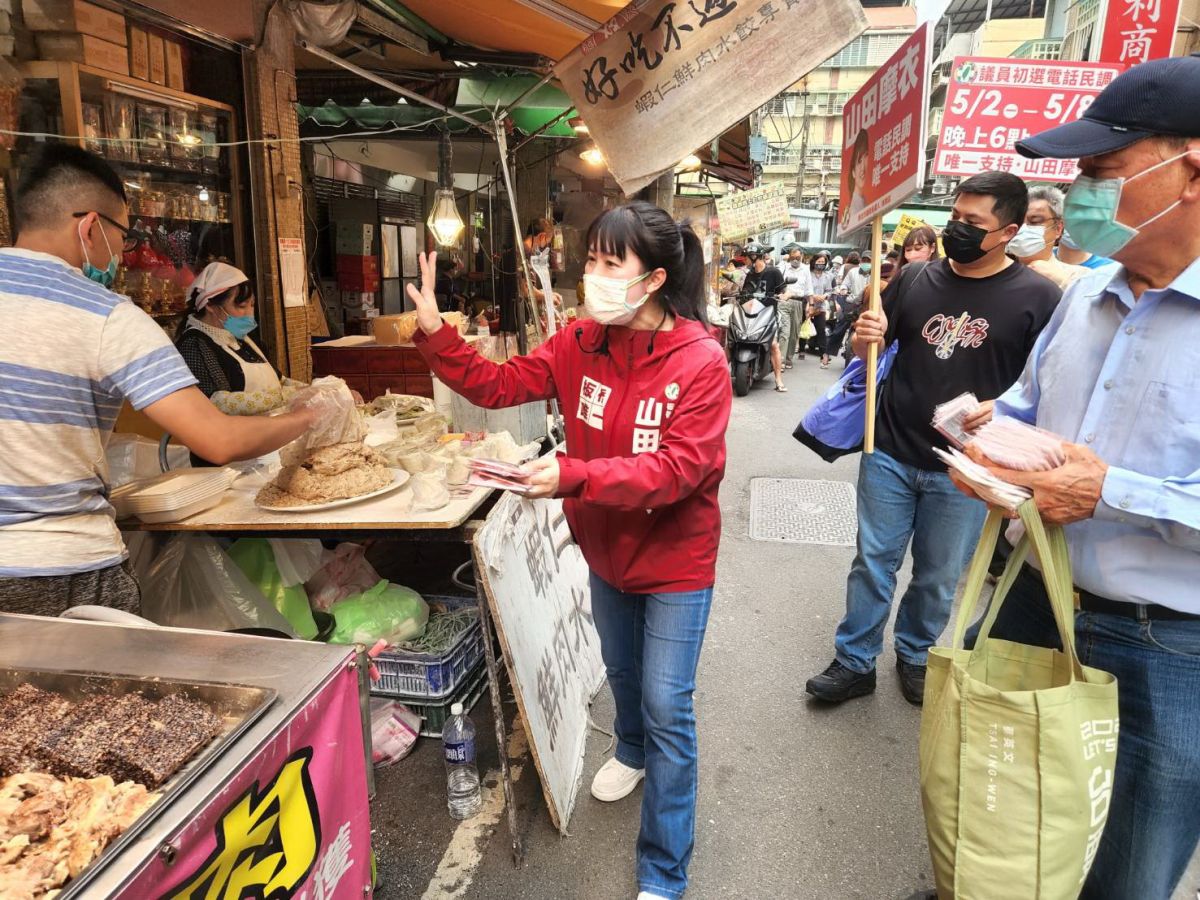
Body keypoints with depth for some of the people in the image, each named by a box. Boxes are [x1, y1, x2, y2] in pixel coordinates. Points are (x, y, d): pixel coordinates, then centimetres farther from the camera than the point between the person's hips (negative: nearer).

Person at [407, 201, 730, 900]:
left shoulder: (701, 362, -24)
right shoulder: (582, 344, -8)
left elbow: (678, 468, -32)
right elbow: (498, 384, -8)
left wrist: (574, 476, -43)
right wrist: (434, 331, -22)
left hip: (674, 558, -5)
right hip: (606, 550, 5)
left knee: (666, 707, 2)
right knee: (621, 672, 28)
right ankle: (634, 751, 61)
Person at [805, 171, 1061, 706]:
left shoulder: (1037, 297, -6)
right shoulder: (915, 279, 3)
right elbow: (871, 350, 9)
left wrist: (1001, 408, -21)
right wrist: (865, 337, -14)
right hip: (890, 454, 2)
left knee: (939, 576, 13)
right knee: (873, 562, 9)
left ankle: (915, 656, 36)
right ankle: (854, 662, 23)